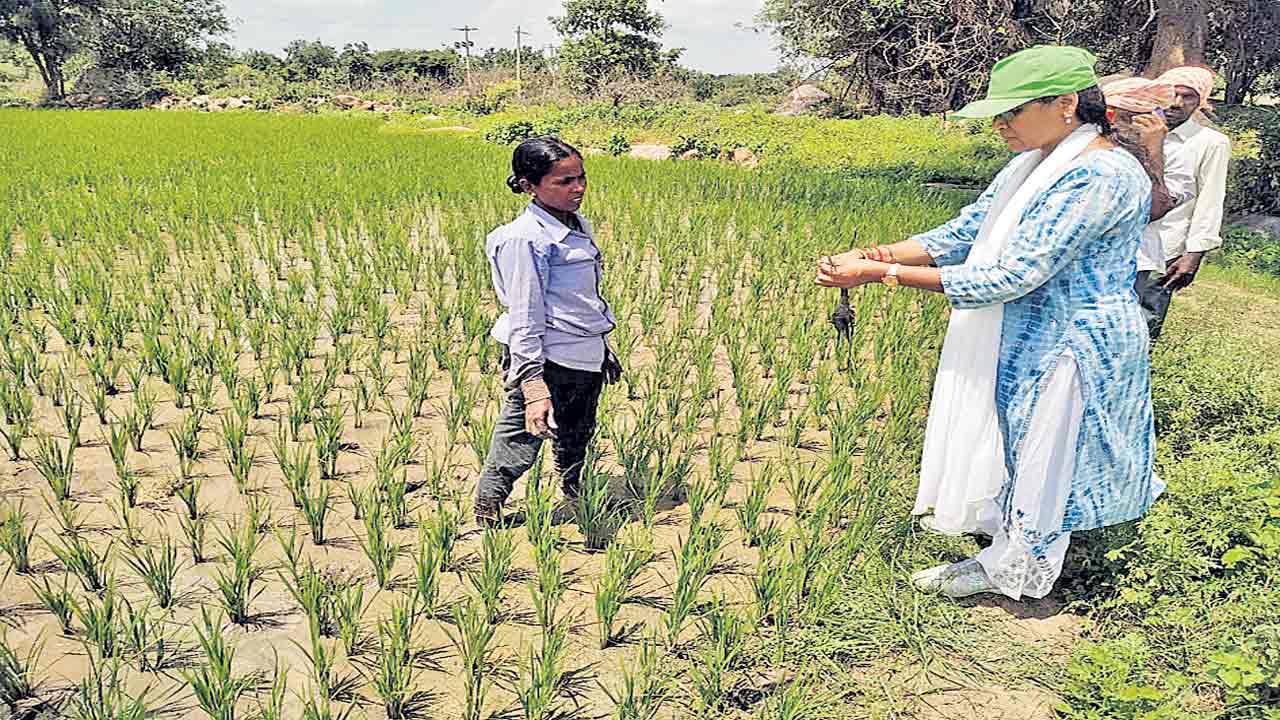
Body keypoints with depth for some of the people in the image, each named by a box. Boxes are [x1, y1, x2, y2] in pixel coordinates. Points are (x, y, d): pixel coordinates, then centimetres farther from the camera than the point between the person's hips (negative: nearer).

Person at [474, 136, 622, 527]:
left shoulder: (579, 226, 10)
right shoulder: (525, 237, -18)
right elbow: (524, 318, -22)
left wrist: (604, 351, 27)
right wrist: (533, 386, -26)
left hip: (586, 363, 9)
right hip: (547, 362, -9)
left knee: (575, 447, 24)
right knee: (517, 450, -2)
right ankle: (486, 520, 15)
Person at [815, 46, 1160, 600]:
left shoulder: (1100, 176, -25)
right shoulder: (1039, 164, 6)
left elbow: (1009, 277, -28)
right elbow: (965, 232, 5)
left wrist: (883, 274, -28)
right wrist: (875, 254, -10)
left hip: (1069, 351, -9)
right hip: (1021, 345, 9)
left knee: (1042, 461, 7)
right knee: (1012, 452, 19)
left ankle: (1016, 573, 26)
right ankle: (1006, 556, 36)